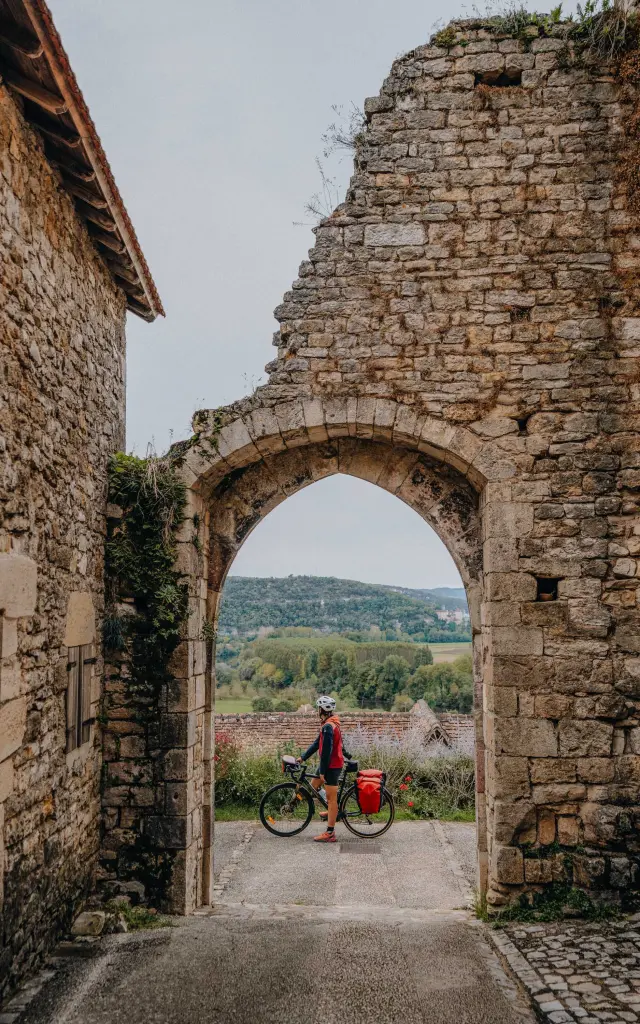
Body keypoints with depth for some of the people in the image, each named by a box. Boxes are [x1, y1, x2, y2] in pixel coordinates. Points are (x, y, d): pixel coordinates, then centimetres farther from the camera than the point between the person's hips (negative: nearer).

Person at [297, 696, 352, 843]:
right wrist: (303, 757, 17)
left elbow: (326, 750, -23)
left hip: (332, 766, -10)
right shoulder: (331, 724, 11)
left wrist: (322, 771, -17)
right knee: (313, 785, 20)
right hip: (333, 763, 10)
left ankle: (330, 833, 3)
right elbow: (318, 743, 16)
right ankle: (332, 811, 29)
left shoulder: (328, 726, -21)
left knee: (331, 798, -3)